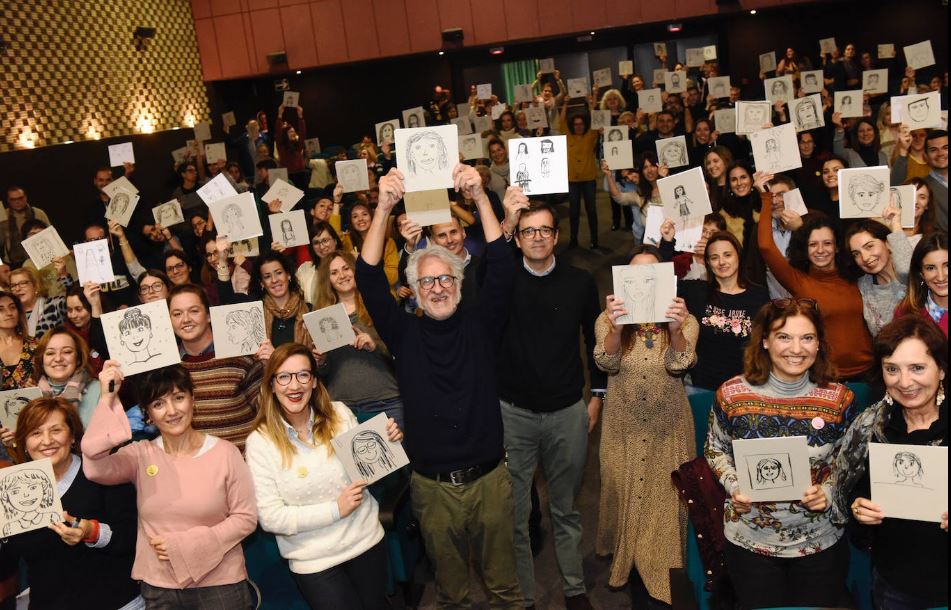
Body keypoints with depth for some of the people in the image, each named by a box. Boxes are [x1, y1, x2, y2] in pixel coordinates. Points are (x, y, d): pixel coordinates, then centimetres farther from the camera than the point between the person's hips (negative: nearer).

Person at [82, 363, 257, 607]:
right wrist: (107, 399, -20)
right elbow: (95, 469, -20)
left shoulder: (224, 452, -7)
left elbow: (245, 518, -6)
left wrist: (187, 544, -14)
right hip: (158, 588, 2)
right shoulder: (140, 454, -1)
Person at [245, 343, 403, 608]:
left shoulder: (340, 414, -6)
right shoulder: (260, 441, -14)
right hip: (314, 560, -3)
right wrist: (336, 509, -19)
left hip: (366, 541, 3)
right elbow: (270, 518, -15)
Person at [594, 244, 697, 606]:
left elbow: (678, 365, -18)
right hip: (623, 428, 0)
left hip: (669, 428, 0)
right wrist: (615, 328, -40)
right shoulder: (609, 319, -3)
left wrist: (676, 329, -38)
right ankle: (635, 578, 29)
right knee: (626, 496, 9)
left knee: (666, 501, 6)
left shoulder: (684, 320, -2)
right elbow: (606, 363, -19)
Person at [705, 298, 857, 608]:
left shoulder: (839, 399, -9)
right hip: (750, 541, 0)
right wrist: (734, 486, -13)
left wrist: (828, 492, -15)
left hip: (821, 542, 1)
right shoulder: (731, 394, -11)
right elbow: (715, 450, 4)